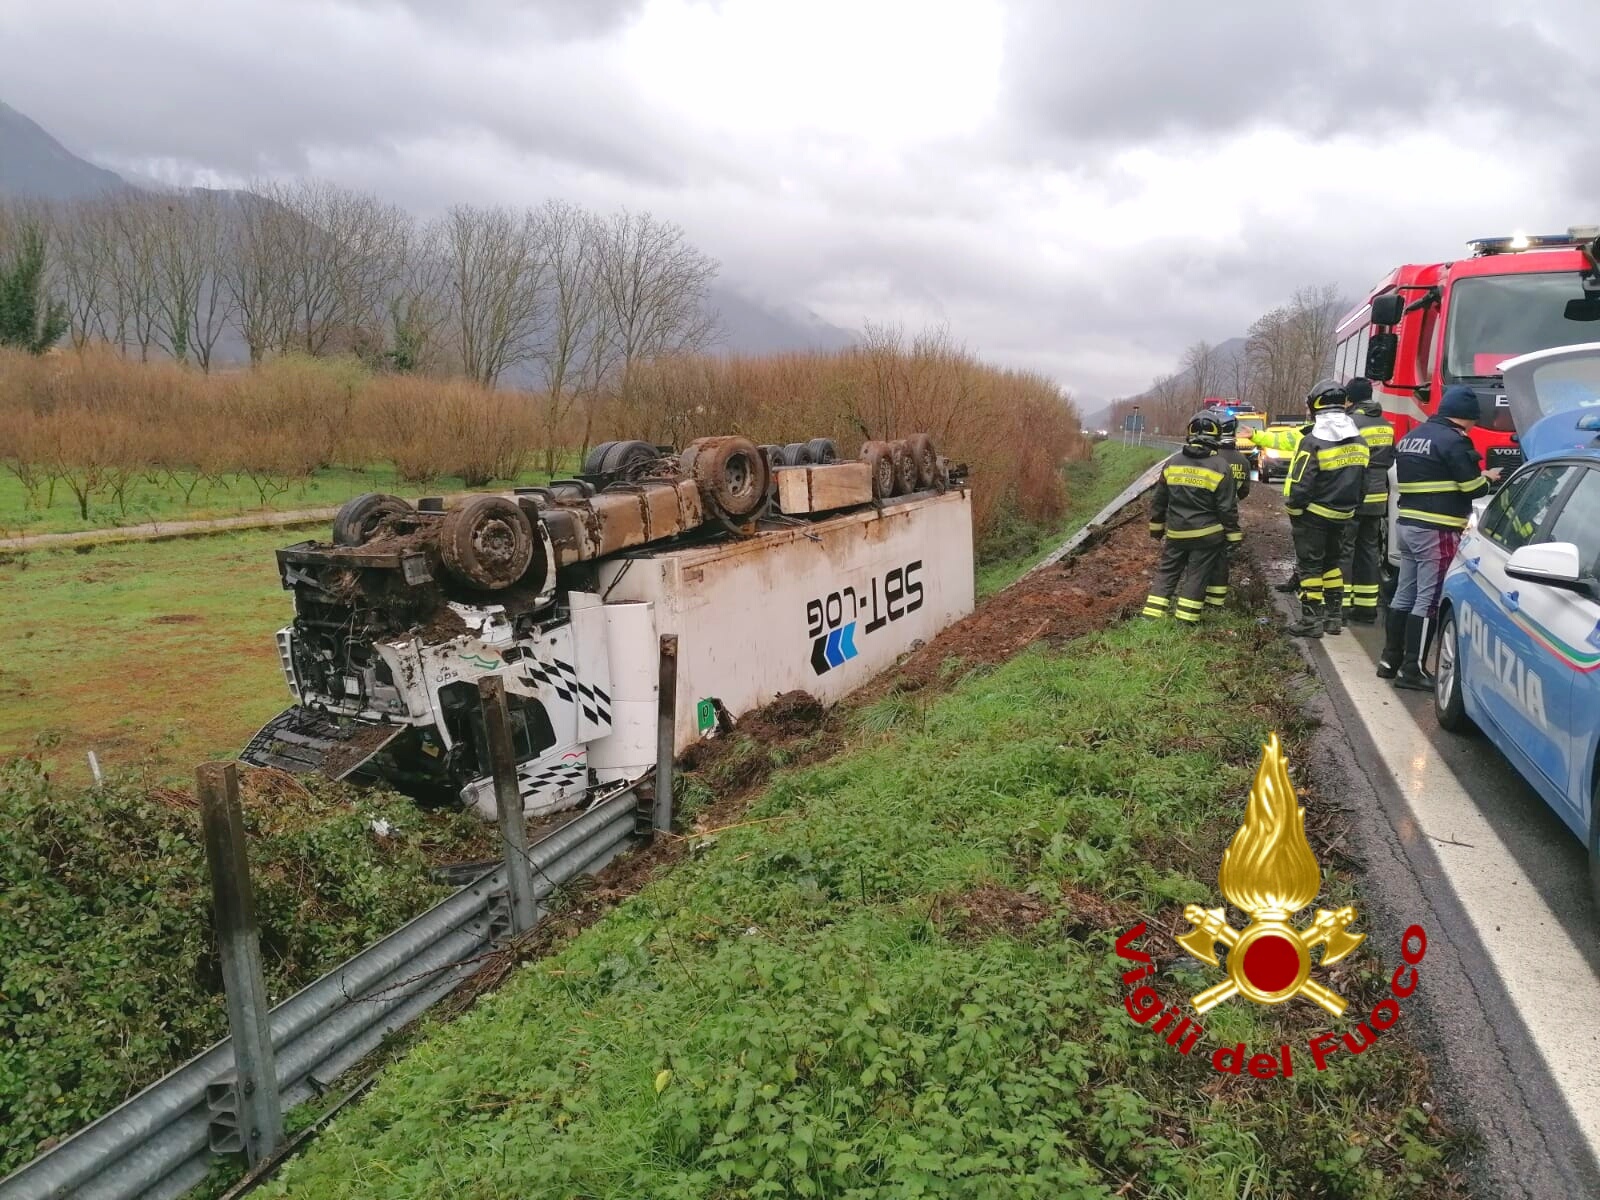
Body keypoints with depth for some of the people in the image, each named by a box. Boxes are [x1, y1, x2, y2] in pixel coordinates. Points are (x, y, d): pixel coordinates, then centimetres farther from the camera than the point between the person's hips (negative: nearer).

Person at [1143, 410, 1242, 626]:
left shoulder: (1172, 462, 0)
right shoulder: (1220, 466, -11)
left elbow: (1158, 500, 7)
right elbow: (1228, 508, -9)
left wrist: (1157, 526, 18)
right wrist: (1233, 535, 0)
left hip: (1176, 532, 3)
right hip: (1207, 534, -3)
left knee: (1166, 572, 12)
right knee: (1197, 576, 5)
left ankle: (1153, 615, 8)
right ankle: (1186, 620, 6)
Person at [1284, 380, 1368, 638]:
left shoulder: (1313, 443, -19)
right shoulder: (1358, 442, 4)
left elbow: (1300, 486, -19)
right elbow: (1361, 482, 10)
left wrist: (1293, 512, -6)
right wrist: (1351, 508, 19)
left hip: (1314, 515, -7)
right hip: (1342, 515, 7)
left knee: (1310, 565, 1)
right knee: (1332, 563, 19)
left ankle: (1312, 620, 3)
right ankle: (1334, 616, 23)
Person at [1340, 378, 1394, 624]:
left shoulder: (1352, 422, -14)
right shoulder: (1386, 425, 11)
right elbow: (1389, 460, 18)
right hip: (1377, 498, 7)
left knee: (1344, 549, -1)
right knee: (1369, 550, 12)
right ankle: (1367, 606, 15)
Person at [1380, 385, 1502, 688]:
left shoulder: (1410, 437, 15)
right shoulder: (1453, 441, -12)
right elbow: (1471, 487, -11)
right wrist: (1488, 478, 10)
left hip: (1408, 524, 9)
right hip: (1437, 530, -9)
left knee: (1404, 594, 15)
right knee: (1428, 600, -5)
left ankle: (1390, 660, 19)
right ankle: (1412, 670, -4)